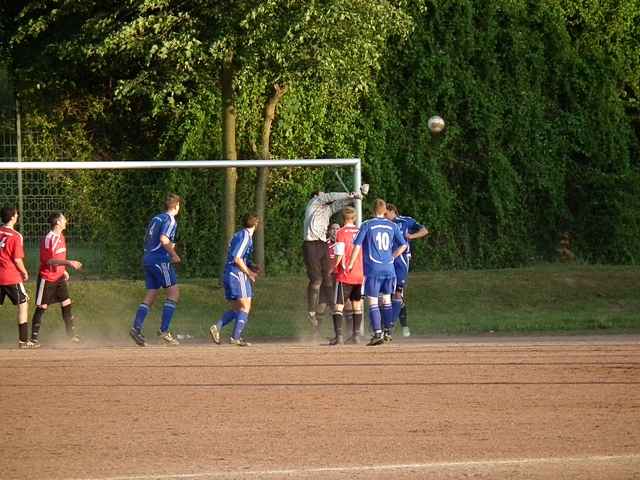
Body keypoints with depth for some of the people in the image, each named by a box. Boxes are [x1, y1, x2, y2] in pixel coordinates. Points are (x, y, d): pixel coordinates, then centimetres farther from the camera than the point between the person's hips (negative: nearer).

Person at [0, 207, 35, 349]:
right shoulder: (16, 236, -12)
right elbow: (17, 259, -14)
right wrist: (25, 272, 3)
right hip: (12, 277, -5)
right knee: (23, 304, 5)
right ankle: (23, 340, 3)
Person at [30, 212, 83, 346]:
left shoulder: (61, 237, 8)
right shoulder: (48, 239, -19)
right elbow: (49, 260, -23)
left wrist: (64, 270, 13)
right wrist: (68, 263, -30)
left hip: (59, 277, 8)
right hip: (47, 278, -8)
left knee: (66, 303, 4)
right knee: (41, 307, 0)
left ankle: (71, 334, 12)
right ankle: (35, 336, 7)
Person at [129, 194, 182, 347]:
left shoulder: (155, 218, 19)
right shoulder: (170, 220, -7)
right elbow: (164, 239, -20)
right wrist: (174, 254, -8)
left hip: (147, 258, 8)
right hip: (160, 259, -8)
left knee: (151, 295, 8)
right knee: (174, 293, -5)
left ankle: (136, 328, -6)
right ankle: (164, 331, -13)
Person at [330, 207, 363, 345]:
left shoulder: (341, 233, -9)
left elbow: (339, 255, -14)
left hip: (345, 276, -5)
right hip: (360, 275, 5)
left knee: (338, 306, -4)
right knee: (357, 305, 15)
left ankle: (339, 335, -17)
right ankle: (355, 335, 15)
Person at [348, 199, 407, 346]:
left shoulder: (367, 225, -4)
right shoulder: (392, 226, 8)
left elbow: (357, 246, -7)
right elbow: (403, 245, 9)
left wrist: (351, 264, 1)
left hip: (373, 269, -4)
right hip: (389, 269, 4)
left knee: (373, 302, -3)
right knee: (386, 300, 17)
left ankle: (377, 334, -11)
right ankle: (388, 332, 18)